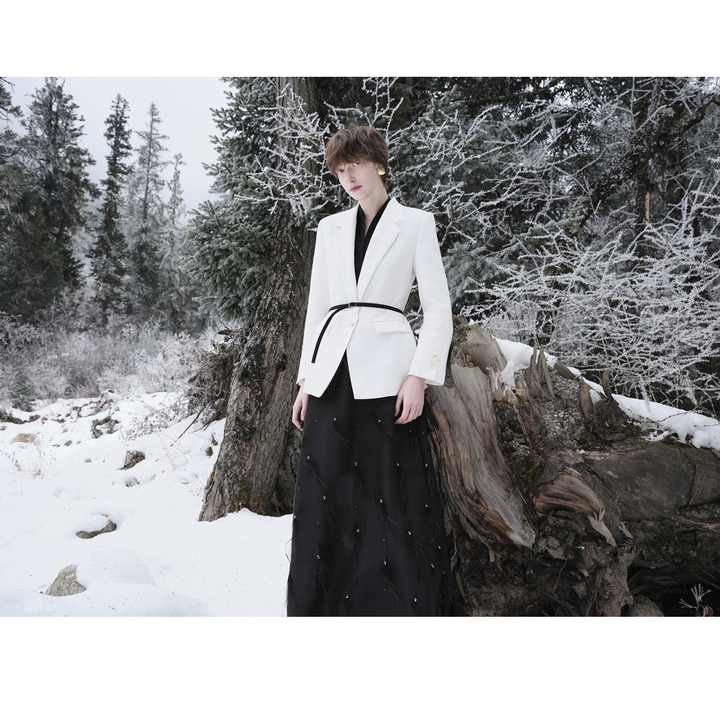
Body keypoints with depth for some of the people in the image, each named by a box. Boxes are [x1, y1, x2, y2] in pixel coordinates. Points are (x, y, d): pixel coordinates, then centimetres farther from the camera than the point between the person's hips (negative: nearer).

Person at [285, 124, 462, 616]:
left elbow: (438, 307, -1)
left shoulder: (415, 223, 4)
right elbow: (317, 305, 16)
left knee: (394, 497, -2)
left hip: (386, 371, -4)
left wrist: (420, 376, -11)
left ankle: (412, 604, 12)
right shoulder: (330, 227, 15)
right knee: (324, 497, 6)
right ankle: (323, 604, 19)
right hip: (333, 373, 4)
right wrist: (306, 378, 10)